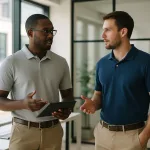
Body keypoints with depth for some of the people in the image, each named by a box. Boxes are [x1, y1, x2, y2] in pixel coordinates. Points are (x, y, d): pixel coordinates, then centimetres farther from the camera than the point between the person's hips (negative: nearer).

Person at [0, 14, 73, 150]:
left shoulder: (61, 62, 4)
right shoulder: (11, 62, -6)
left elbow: (67, 94, 12)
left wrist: (67, 109, -10)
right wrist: (23, 104, -23)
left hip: (53, 131, 3)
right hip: (23, 132, -3)